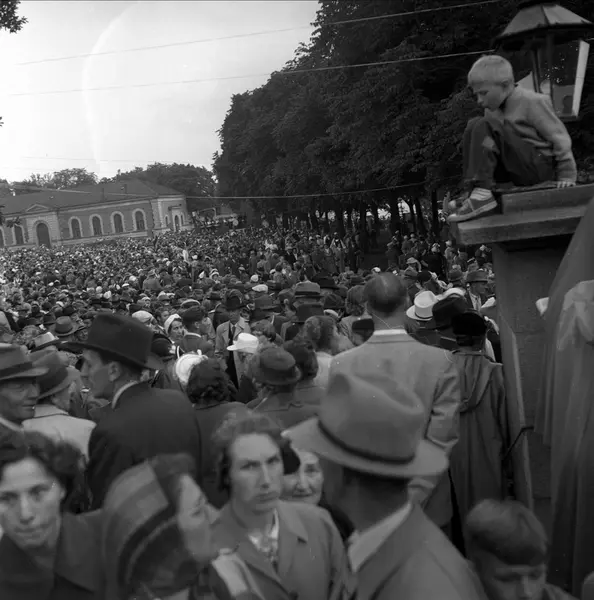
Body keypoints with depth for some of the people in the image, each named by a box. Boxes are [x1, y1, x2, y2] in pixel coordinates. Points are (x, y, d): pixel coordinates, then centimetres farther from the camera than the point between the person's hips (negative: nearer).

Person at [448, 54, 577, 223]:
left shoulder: (532, 102, -9)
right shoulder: (492, 109, 12)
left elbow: (559, 138, -8)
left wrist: (567, 176, -9)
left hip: (541, 167, -8)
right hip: (514, 170, 8)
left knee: (484, 127, -23)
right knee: (473, 127, -3)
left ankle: (482, 194, -33)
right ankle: (474, 192, -10)